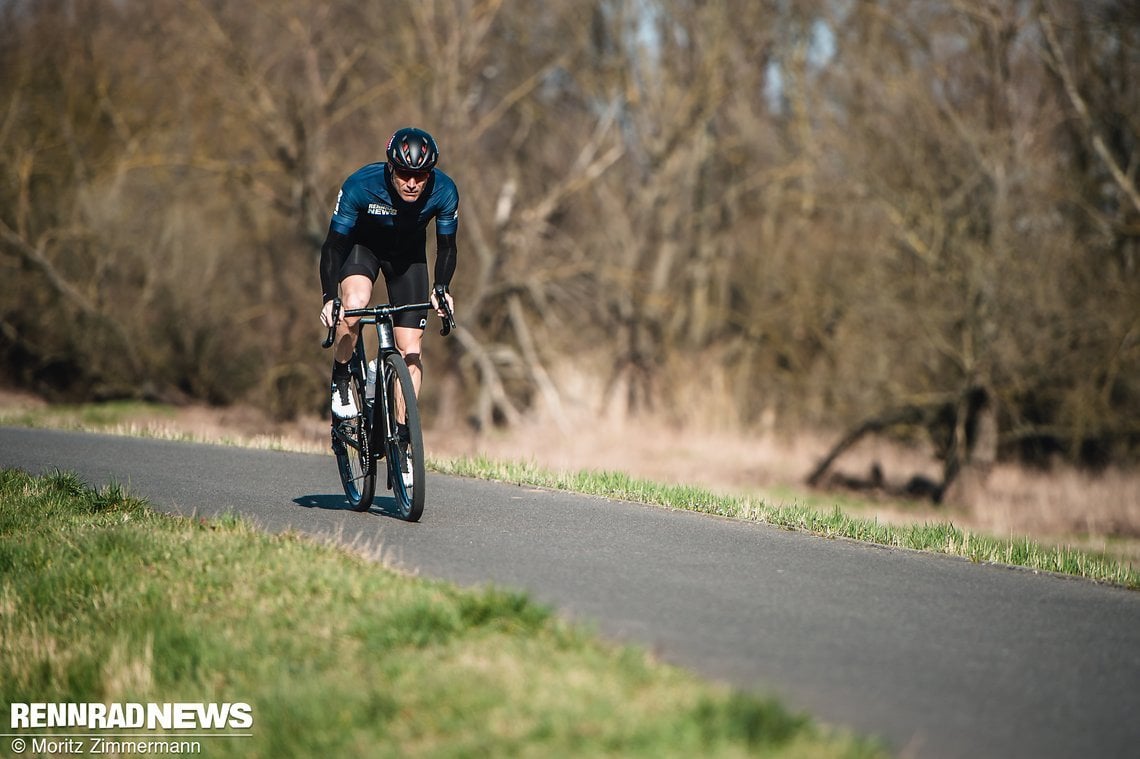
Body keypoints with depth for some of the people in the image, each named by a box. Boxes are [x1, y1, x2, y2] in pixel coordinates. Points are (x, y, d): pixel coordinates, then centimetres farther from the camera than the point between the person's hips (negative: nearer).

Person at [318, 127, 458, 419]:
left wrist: (441, 289, -32)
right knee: (355, 303, -34)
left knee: (410, 350, -7)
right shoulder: (360, 185, -34)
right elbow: (333, 244, -27)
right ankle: (340, 381, -10)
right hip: (362, 244, -2)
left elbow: (446, 247, -14)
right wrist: (329, 299, -39)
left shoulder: (444, 191, -28)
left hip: (408, 253, 2)